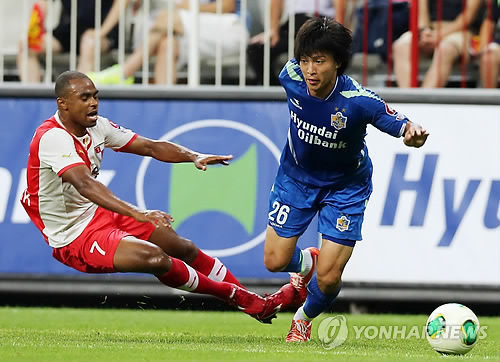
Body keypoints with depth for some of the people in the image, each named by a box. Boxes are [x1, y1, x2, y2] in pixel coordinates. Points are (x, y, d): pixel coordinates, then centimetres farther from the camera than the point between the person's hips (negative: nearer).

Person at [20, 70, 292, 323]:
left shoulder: (96, 126, 1)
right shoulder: (53, 137, -26)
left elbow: (151, 147, 5)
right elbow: (85, 184, -40)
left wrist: (193, 156, -15)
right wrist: (137, 214, -51)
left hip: (99, 213, 9)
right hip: (74, 238, -9)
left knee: (183, 248, 10)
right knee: (156, 258, -25)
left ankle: (258, 303, 25)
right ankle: (241, 299, -7)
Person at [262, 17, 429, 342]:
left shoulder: (359, 101, -35)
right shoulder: (292, 77, -22)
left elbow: (403, 126, -36)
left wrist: (413, 133, -62)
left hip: (345, 187, -3)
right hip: (296, 177, 3)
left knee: (328, 278, -7)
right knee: (276, 261, 2)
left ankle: (305, 318, 30)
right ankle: (306, 263, 41)